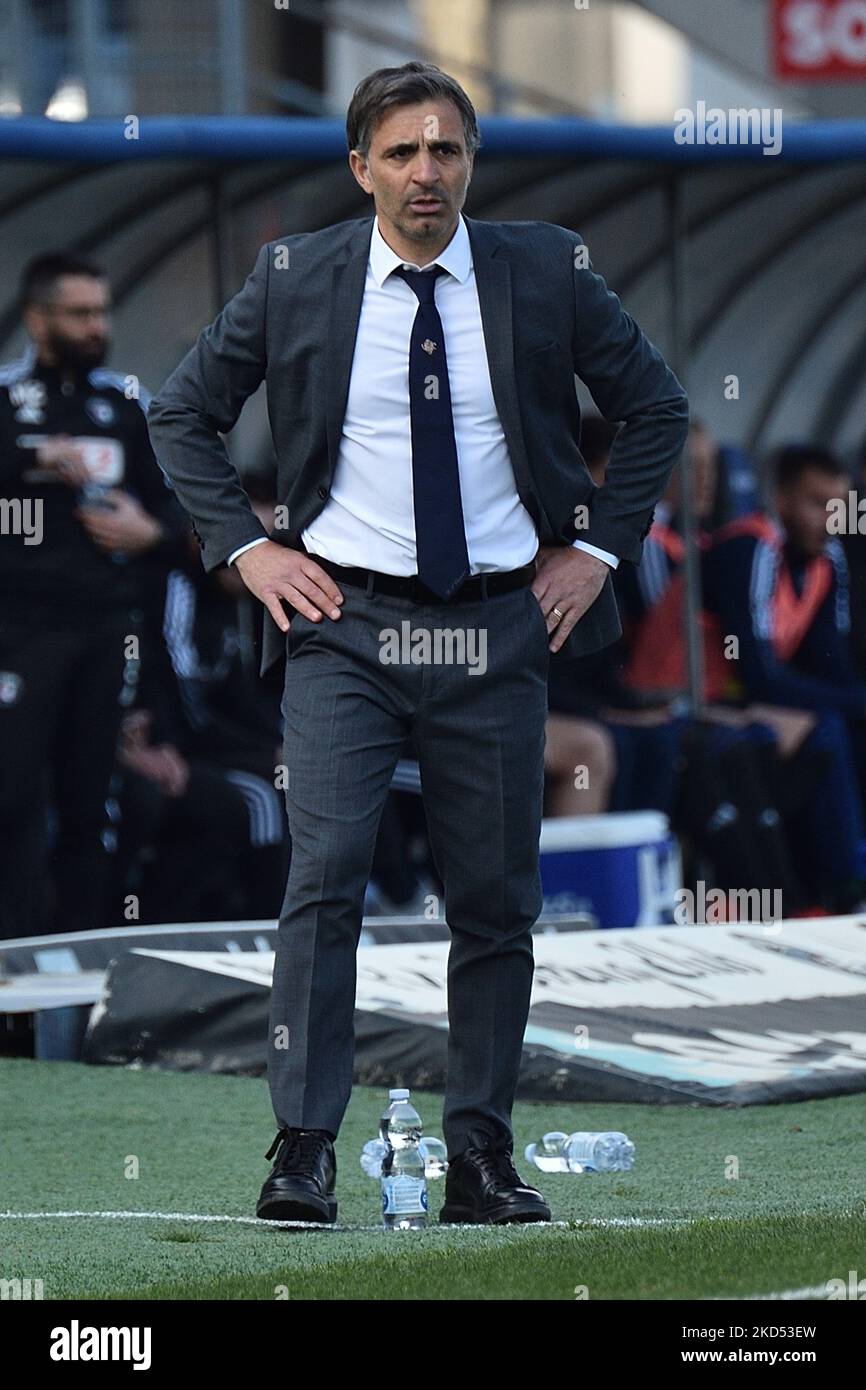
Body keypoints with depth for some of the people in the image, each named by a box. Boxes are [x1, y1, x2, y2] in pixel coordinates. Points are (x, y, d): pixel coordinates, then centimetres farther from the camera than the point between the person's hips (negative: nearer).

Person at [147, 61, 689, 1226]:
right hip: (344, 622, -1)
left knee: (497, 900, 5)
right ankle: (302, 1152, -16)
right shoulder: (295, 279, 1)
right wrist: (245, 547, 2)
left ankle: (480, 1159, 13)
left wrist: (598, 548, 5)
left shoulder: (546, 275, 2)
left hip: (499, 628, 2)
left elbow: (656, 407, 13)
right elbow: (183, 411, 12)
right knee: (326, 872, -15)